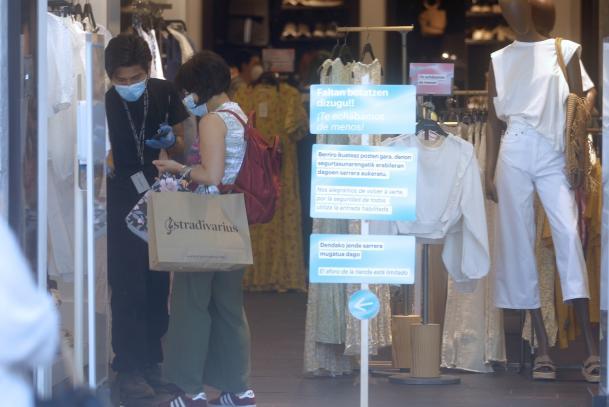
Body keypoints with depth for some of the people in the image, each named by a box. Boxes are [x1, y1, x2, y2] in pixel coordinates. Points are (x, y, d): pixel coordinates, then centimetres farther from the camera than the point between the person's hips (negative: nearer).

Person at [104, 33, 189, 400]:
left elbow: (180, 144, 8)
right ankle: (129, 367, 1)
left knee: (158, 284, 8)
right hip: (122, 202, -4)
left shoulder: (165, 94, -3)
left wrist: (171, 141, -12)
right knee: (128, 287, -5)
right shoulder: (105, 103, -13)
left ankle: (151, 360, 20)